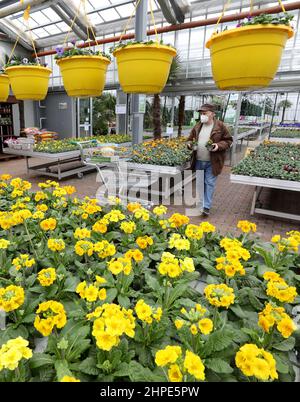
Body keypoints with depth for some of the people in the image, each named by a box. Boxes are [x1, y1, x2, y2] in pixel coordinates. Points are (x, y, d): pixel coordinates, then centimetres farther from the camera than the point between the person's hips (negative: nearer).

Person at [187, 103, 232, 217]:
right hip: (198, 161, 5)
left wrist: (219, 146, -18)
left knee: (209, 183, -1)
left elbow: (228, 141, 0)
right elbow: (190, 138, 18)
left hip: (212, 162, -4)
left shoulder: (220, 126, -5)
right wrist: (190, 144, -5)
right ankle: (200, 203, 30)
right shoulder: (197, 126, 8)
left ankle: (206, 207, 5)